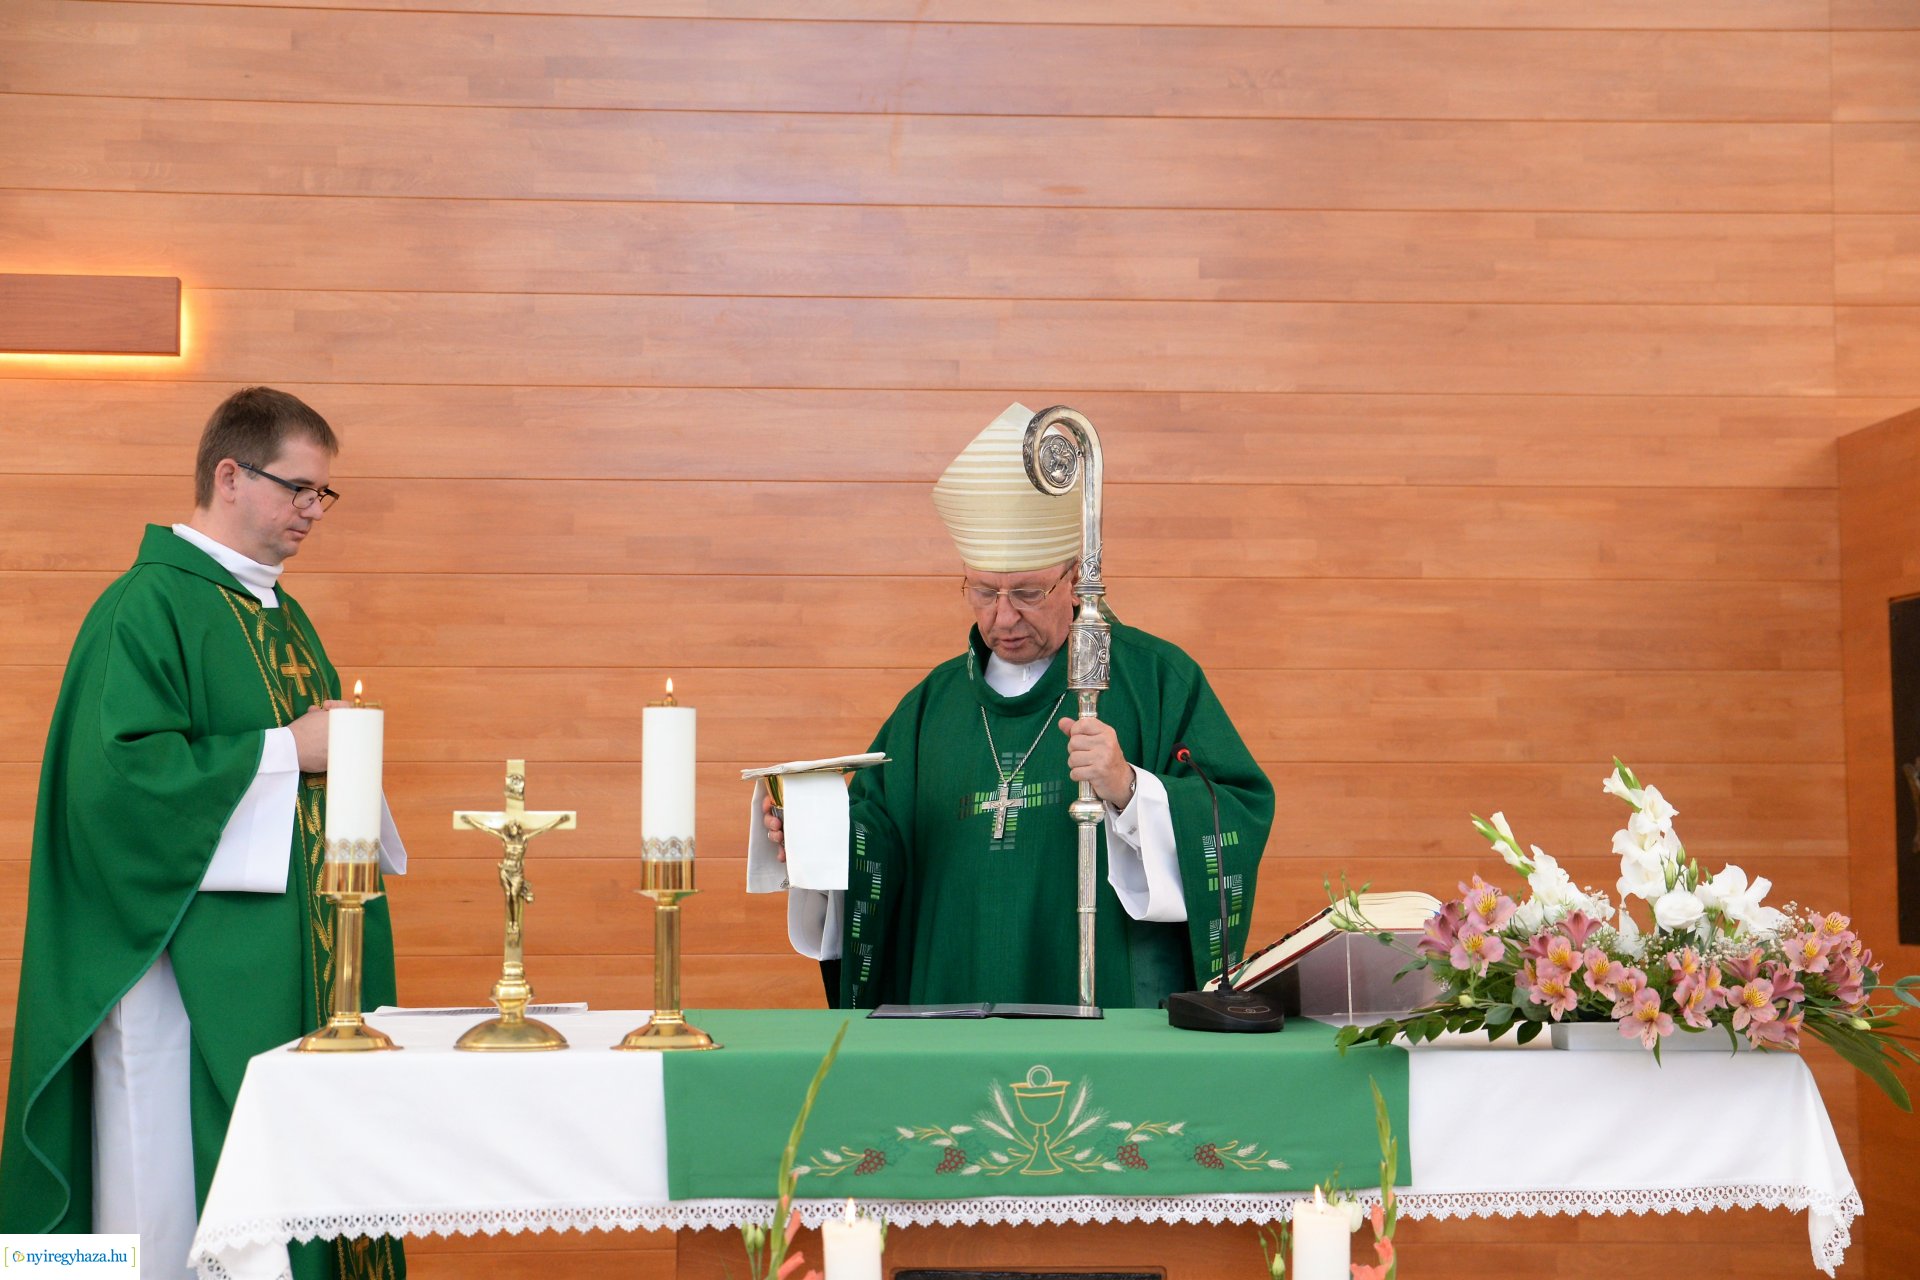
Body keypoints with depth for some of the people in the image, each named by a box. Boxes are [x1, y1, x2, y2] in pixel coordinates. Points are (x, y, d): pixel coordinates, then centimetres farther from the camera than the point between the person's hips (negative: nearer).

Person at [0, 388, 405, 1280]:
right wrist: (285, 750, -17)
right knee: (189, 1184, -4)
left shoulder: (278, 611, 17)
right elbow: (116, 771, -21)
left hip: (293, 958, 8)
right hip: (198, 965, -8)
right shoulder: (147, 606, -10)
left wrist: (339, 750, 4)